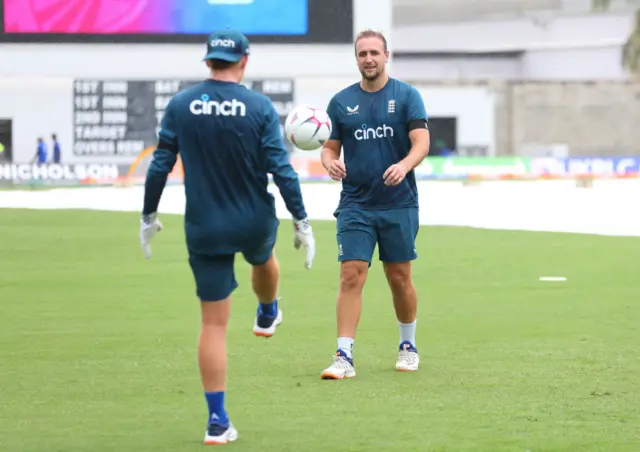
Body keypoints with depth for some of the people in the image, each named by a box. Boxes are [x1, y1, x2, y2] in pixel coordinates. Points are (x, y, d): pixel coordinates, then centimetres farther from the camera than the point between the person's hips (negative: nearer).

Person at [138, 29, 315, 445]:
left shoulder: (180, 106, -5)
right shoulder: (259, 107, -10)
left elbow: (160, 166, -3)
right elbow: (281, 169, -12)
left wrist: (149, 216, 8)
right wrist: (302, 222, -6)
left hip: (204, 229, 0)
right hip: (255, 222, 0)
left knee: (213, 322, 3)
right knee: (263, 258, 37)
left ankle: (217, 421, 0)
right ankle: (267, 315, 66)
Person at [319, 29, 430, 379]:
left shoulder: (406, 96, 0)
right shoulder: (341, 102, 6)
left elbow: (421, 142, -8)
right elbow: (330, 147, 10)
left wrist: (404, 166, -28)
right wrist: (330, 162, -14)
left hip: (399, 203, -1)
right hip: (355, 205, 1)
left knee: (399, 277, 8)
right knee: (351, 275, -9)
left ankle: (408, 345, 28)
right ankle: (344, 356, -11)